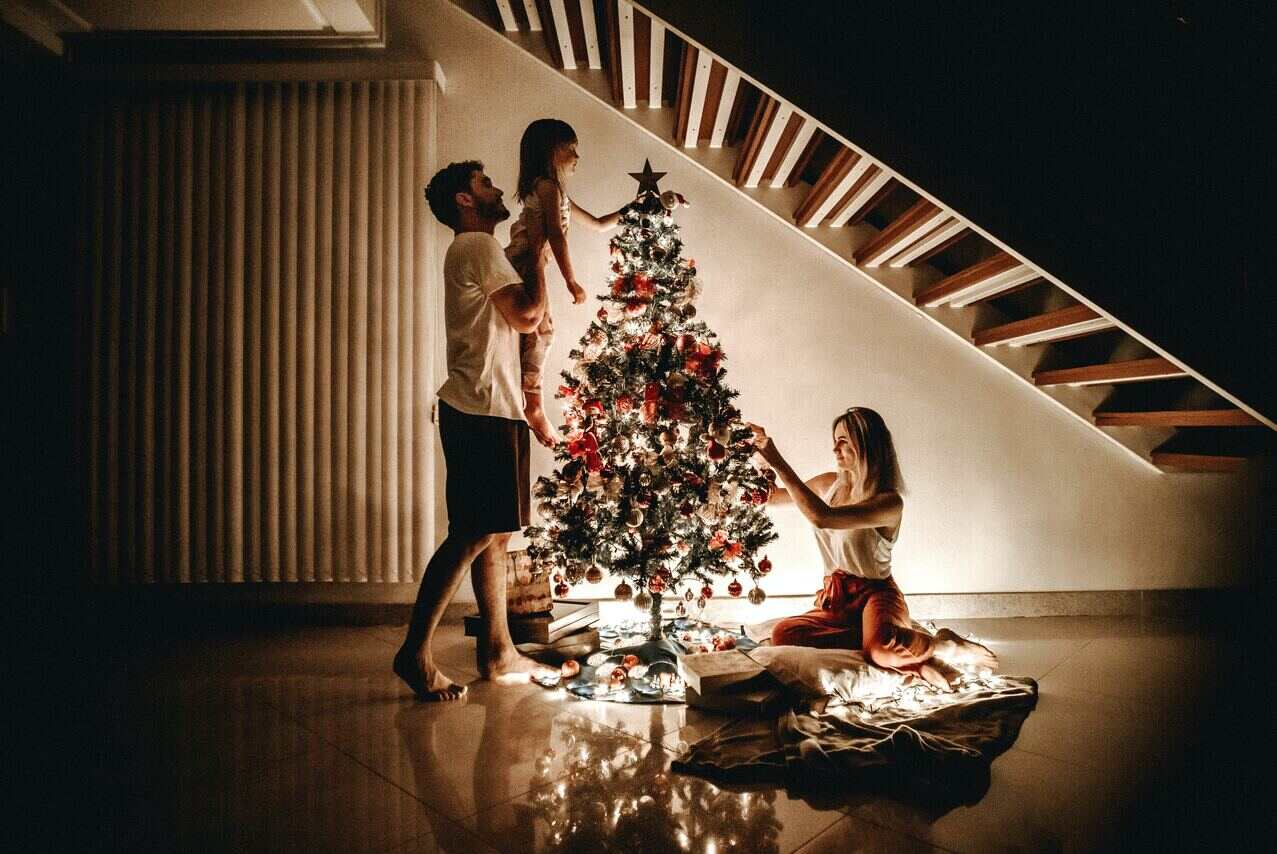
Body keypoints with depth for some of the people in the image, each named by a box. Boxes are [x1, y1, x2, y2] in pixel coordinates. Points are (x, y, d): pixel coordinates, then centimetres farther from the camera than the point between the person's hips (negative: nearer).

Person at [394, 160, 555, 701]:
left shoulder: (475, 251, 25)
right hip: (482, 413, -10)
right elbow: (528, 314, -14)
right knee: (473, 535, -10)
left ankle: (498, 652, 18)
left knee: (495, 534, 11)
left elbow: (516, 320, 22)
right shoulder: (478, 246, -6)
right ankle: (415, 652, -3)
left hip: (485, 412, 10)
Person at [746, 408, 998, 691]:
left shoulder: (889, 502, -17)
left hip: (875, 594, -6)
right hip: (836, 598, 6)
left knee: (884, 649, -42)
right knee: (783, 634, -28)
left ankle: (943, 646, -7)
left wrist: (777, 461, -32)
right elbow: (771, 496, 18)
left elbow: (822, 517, -33)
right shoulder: (829, 484, 5)